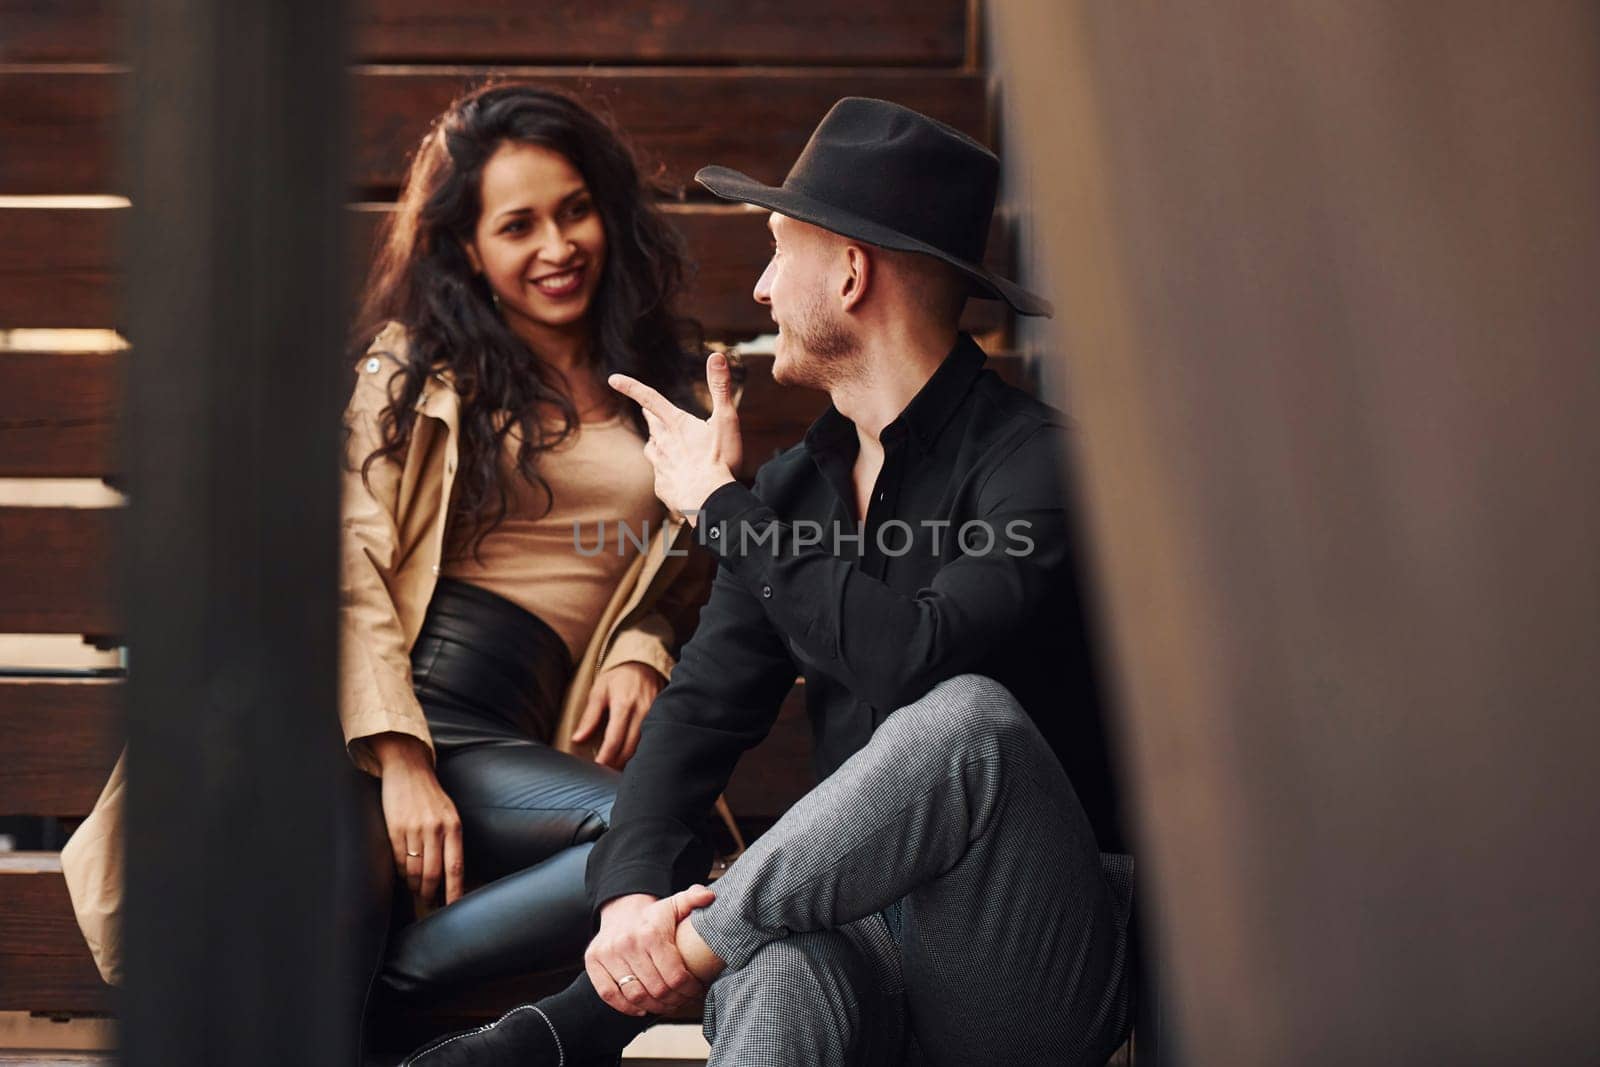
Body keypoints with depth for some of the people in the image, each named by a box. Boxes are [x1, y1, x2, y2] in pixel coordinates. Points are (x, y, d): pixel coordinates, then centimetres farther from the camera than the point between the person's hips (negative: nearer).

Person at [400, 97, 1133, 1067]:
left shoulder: (1035, 463, -10)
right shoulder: (795, 490, 14)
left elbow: (921, 653, -28)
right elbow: (704, 706, 5)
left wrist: (722, 508, -12)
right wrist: (633, 890, -17)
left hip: (1046, 973, -4)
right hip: (868, 940, 4)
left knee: (967, 715, -36)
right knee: (783, 971, -35)